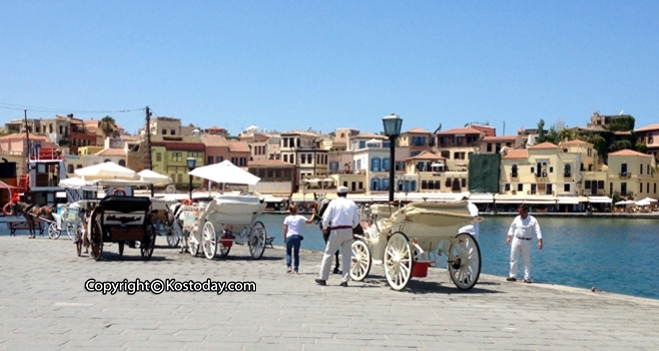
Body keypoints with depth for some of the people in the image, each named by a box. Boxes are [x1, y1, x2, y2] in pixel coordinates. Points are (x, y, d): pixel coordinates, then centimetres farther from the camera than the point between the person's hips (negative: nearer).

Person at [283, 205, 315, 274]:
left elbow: (285, 229, 1)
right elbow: (309, 221, 1)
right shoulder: (300, 217, -1)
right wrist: (313, 214, 13)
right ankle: (295, 269, 7)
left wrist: (284, 237, 9)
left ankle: (288, 266, -7)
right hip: (297, 237, 0)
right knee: (296, 253, 9)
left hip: (289, 237, 0)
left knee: (288, 252, 12)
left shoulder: (287, 218, 1)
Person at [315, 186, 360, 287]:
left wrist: (325, 228, 12)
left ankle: (323, 278, 11)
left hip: (336, 231, -2)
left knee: (328, 254, 7)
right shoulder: (352, 204, 6)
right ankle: (345, 279, 4)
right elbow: (356, 220, 10)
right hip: (348, 231, 3)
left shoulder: (333, 203, -2)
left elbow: (326, 218, -5)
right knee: (347, 256, 7)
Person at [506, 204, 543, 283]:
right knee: (513, 259, 4)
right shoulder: (517, 219, 5)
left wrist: (540, 241, -19)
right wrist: (509, 237, 9)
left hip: (526, 242, -3)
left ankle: (527, 277, 7)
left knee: (527, 260, 2)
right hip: (516, 240, 3)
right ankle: (513, 276, 12)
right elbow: (512, 228, 16)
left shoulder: (533, 220, -6)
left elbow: (537, 231, -10)